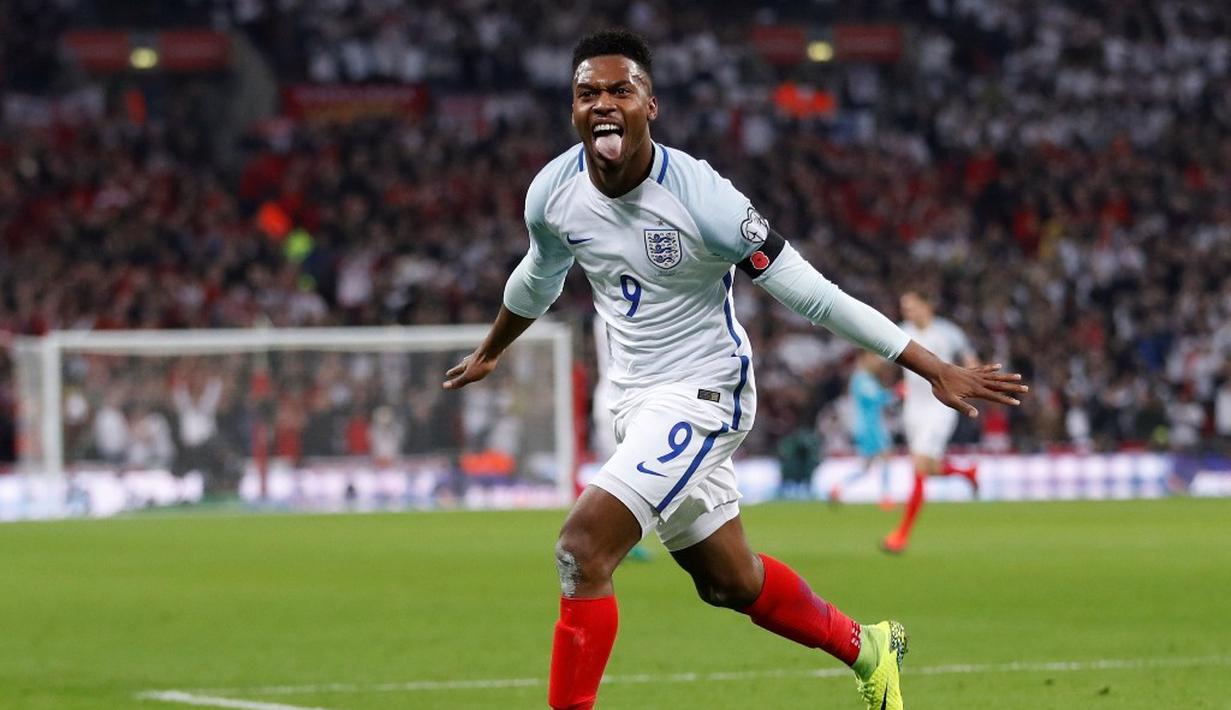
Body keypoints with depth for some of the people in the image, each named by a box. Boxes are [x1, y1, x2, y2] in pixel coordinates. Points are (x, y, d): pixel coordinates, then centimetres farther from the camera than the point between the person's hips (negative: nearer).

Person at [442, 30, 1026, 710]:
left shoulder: (700, 197, -24)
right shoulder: (553, 193, -7)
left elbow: (808, 292, -20)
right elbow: (539, 276, 18)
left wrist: (937, 370, -20)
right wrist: (489, 351, 36)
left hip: (701, 394, -7)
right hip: (636, 398, 7)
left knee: (582, 548, -23)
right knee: (731, 583, 19)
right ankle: (867, 648, 44)